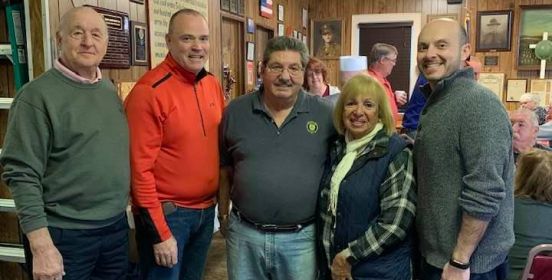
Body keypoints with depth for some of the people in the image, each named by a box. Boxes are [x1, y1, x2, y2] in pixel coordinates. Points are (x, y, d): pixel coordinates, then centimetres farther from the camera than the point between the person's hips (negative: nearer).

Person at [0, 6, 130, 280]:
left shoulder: (110, 90, 7)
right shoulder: (38, 95, -13)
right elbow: (22, 175, -16)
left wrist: (122, 203, 10)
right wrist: (42, 246, -19)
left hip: (117, 226, 6)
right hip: (65, 234, -6)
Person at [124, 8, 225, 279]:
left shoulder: (213, 85, 4)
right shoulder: (149, 91, -17)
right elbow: (140, 168, -17)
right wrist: (159, 232, -16)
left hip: (206, 209, 7)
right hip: (167, 213, -6)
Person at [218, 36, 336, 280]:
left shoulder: (326, 114, -6)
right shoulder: (235, 112, -1)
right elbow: (224, 170, 8)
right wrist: (223, 215, 11)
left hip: (301, 238, -1)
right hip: (244, 234, 2)